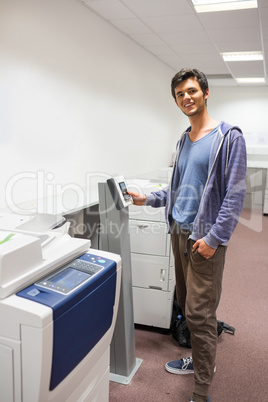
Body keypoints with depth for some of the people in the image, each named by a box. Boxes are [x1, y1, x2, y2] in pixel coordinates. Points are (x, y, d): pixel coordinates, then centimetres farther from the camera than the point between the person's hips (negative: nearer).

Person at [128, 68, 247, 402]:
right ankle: (200, 360, 39)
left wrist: (214, 238, -19)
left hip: (204, 238, -7)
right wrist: (149, 199, 12)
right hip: (179, 232, 7)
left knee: (199, 313, -3)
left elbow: (235, 194, -14)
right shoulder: (183, 140, 13)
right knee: (186, 304, 17)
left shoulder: (228, 137, -9)